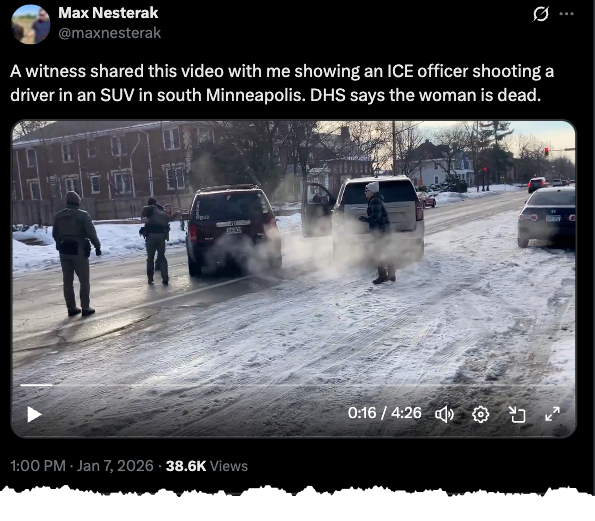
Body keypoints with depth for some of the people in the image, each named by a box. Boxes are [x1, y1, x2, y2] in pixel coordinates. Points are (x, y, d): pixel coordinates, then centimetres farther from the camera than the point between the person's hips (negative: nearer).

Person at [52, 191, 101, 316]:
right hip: (79, 250, -5)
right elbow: (91, 233, -15)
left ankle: (71, 308, 13)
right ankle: (85, 307, 2)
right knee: (84, 280, 3)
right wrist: (97, 246, -5)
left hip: (64, 250, 5)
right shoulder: (82, 215, -9)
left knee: (67, 280, 10)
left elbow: (54, 234, 14)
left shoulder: (58, 216, 8)